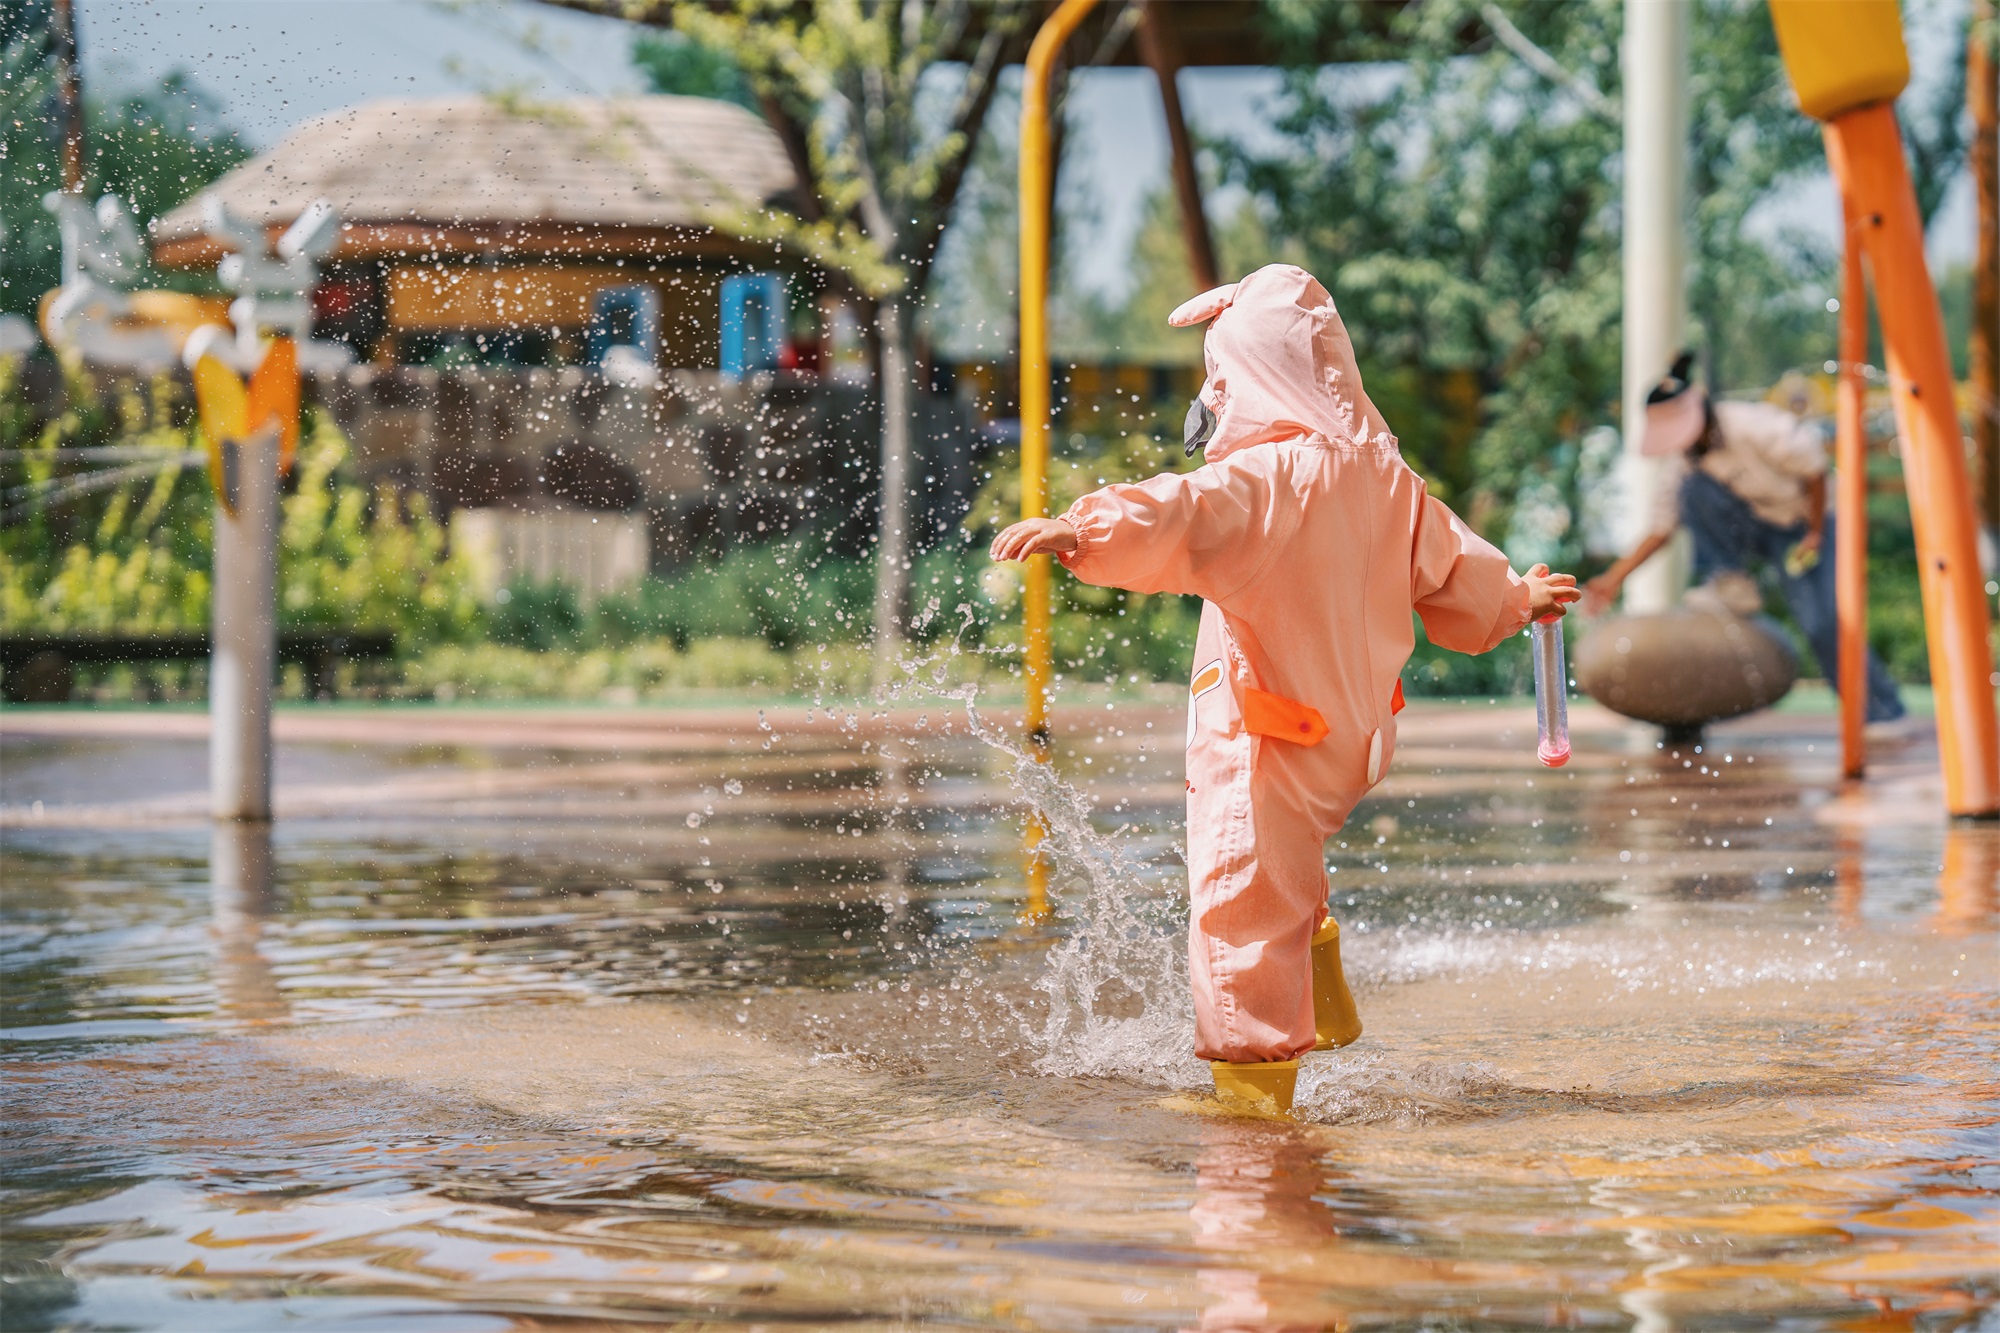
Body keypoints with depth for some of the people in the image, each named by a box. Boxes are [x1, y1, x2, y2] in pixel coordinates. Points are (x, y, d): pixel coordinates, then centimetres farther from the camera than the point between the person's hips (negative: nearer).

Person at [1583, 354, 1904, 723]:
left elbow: (1814, 469, -19)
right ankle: (1727, 581, -14)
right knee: (1694, 486, -26)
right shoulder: (1681, 464, -11)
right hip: (1748, 530, 4)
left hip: (1800, 529, -4)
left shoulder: (1754, 428, -28)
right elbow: (1660, 529, -3)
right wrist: (1614, 578, -10)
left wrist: (1816, 533, -13)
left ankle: (1883, 712, -8)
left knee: (1821, 624, -22)